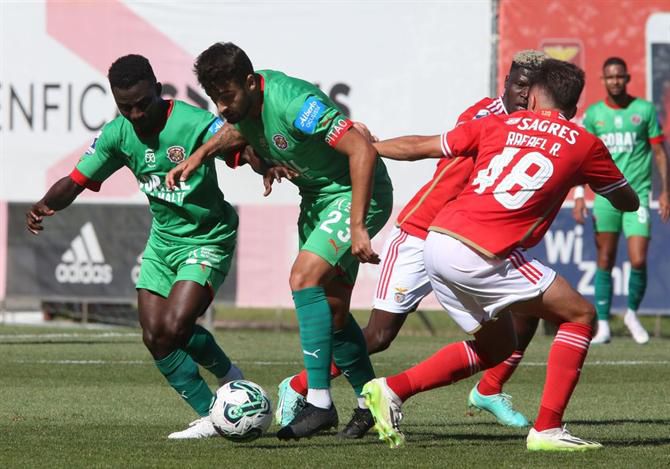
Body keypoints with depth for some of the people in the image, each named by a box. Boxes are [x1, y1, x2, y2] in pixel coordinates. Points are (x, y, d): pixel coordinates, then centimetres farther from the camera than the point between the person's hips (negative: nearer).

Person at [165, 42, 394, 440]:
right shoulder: (244, 102, -6)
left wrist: (357, 226, -38)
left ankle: (319, 402, -25)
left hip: (356, 194, -9)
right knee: (332, 311, 9)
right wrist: (201, 154, 2)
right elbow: (238, 131, 21)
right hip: (316, 198, 9)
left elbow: (362, 150, -35)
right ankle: (372, 404, 22)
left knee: (305, 277, -24)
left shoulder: (294, 102, -32)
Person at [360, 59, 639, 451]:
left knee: (497, 345, 23)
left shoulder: (498, 125, 16)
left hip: (437, 242, 6)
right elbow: (629, 202, 23)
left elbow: (418, 147, 22)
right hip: (480, 256, -6)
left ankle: (392, 389, 14)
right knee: (581, 315, 7)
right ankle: (547, 429, -2)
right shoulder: (584, 144, 8)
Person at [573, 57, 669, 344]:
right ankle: (603, 325, 7)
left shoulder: (645, 110, 3)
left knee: (638, 260, -10)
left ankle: (632, 314, 15)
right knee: (605, 261, 0)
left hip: (638, 194, -1)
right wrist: (579, 194, 2)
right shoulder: (593, 114, 6)